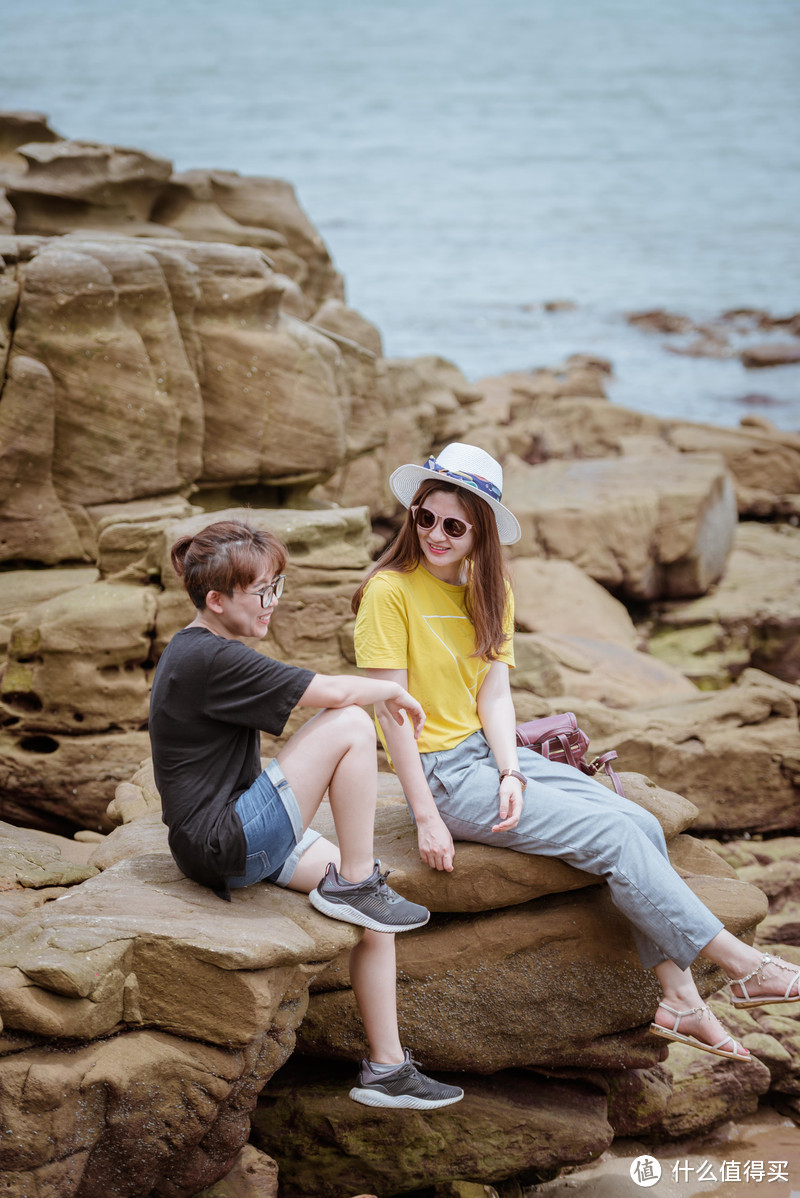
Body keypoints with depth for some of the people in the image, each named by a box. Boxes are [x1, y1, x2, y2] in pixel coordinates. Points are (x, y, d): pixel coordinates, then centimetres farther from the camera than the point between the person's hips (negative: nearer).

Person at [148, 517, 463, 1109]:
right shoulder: (213, 660, -20)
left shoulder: (194, 650, 14)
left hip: (234, 834, 11)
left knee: (372, 905, 6)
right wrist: (396, 692, -2)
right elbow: (332, 692, -22)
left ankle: (386, 1068, 10)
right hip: (224, 844, -11)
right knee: (350, 725, -18)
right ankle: (354, 884, -5)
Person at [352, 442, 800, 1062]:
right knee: (613, 834, -18)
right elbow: (390, 709, -15)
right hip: (444, 771, -7)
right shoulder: (390, 591, -11)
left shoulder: (491, 591, 11)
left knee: (643, 824, -10)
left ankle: (678, 999, -9)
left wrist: (512, 772, -15)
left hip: (494, 755, 7)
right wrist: (426, 819, -19)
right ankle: (740, 964, -11)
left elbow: (494, 691, 3)